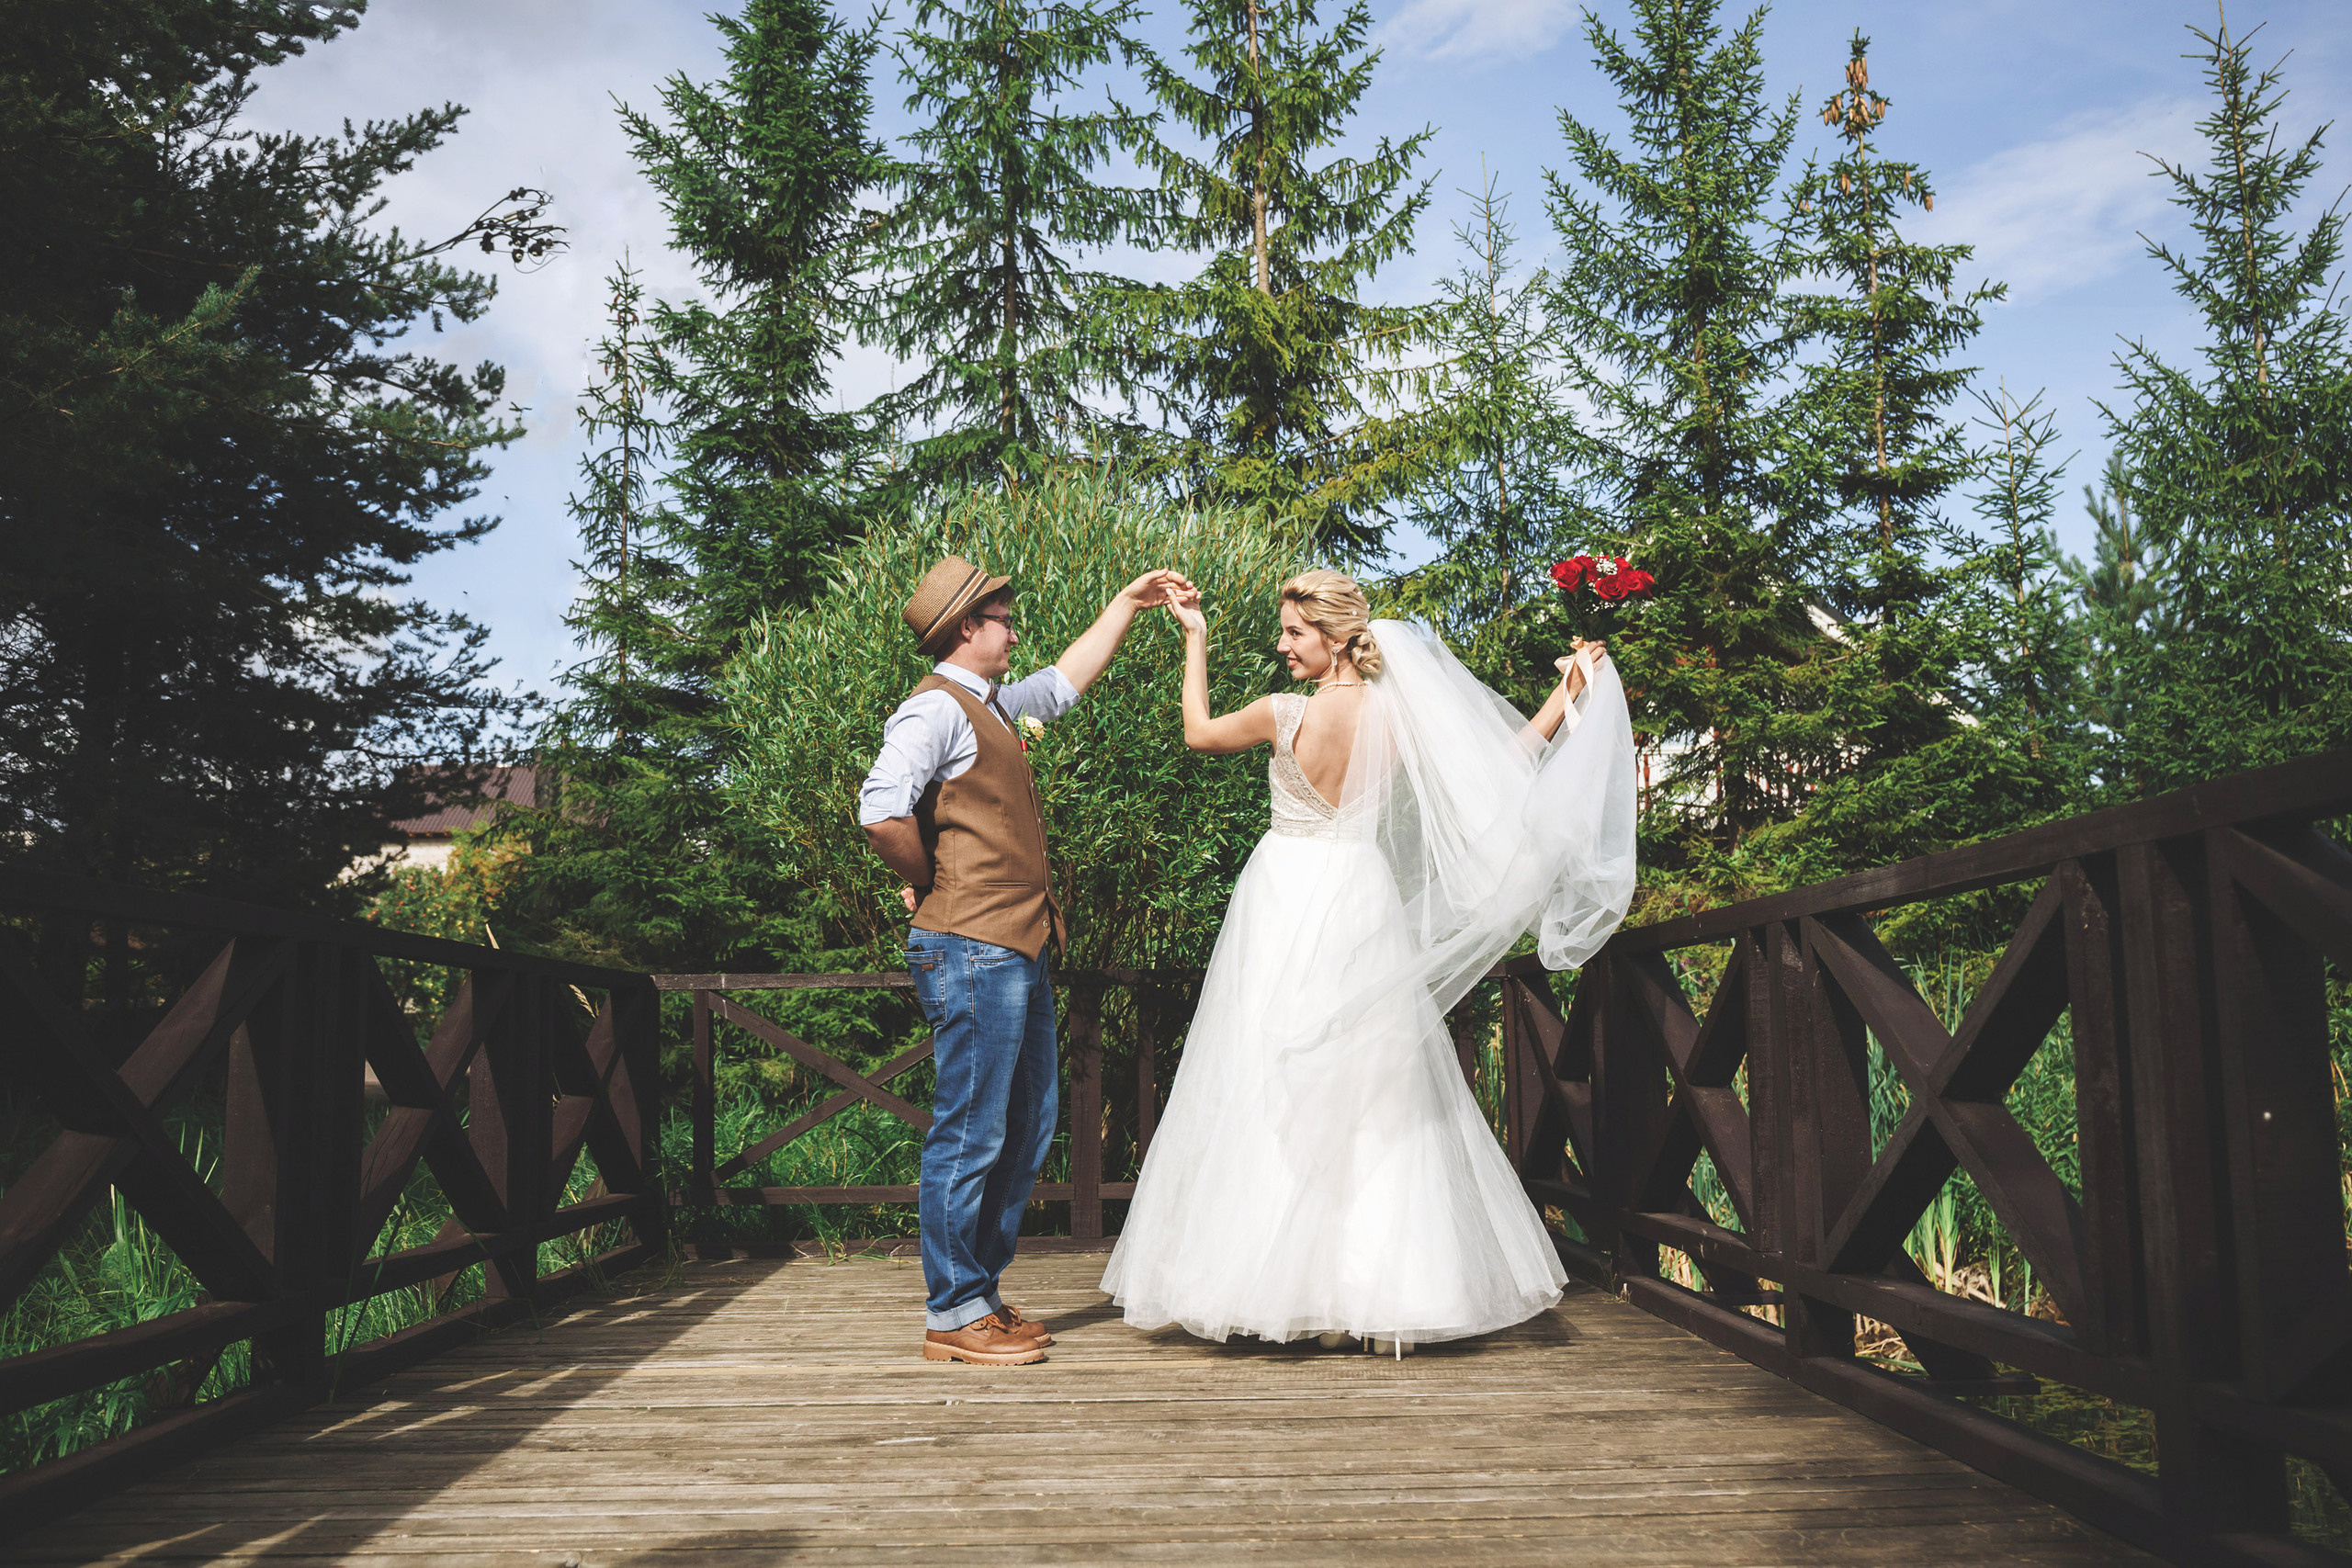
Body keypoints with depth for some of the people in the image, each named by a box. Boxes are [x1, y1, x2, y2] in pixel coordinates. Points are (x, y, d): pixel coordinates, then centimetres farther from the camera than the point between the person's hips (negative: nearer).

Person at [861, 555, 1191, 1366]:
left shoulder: (989, 707, 19)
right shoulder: (936, 708, -11)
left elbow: (1067, 680, 37)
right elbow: (882, 812, -25)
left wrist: (1126, 603, 38)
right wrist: (931, 882, -10)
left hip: (1017, 950, 10)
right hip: (973, 949, -10)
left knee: (1028, 1126, 14)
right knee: (970, 1131, -5)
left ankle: (979, 1289, 23)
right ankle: (953, 1314, 4)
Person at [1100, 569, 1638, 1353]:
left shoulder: (1284, 714, -12)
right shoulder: (1401, 715, -4)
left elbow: (1198, 732, 6)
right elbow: (1499, 760, 6)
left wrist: (1196, 640, 15)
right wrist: (1566, 699, 13)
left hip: (1286, 899, -3)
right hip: (1363, 902, 3)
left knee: (1280, 1095, 5)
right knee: (1373, 1099, 9)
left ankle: (1294, 1285, 8)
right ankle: (1378, 1293, 11)